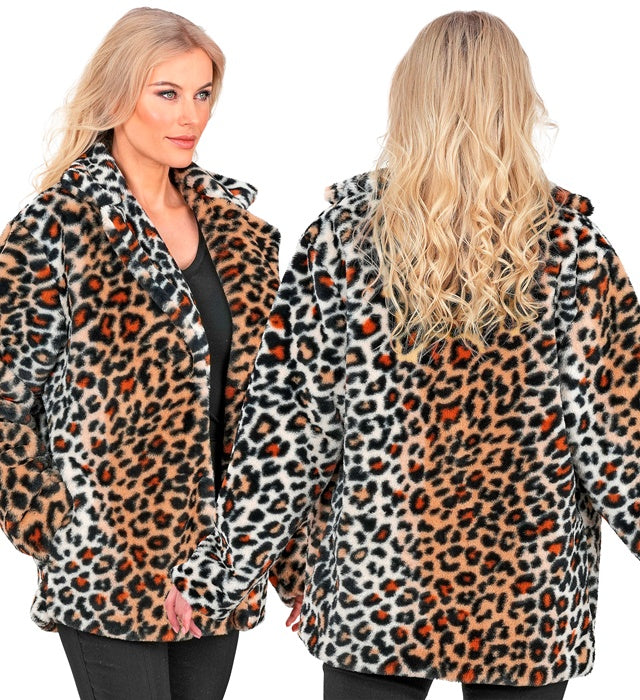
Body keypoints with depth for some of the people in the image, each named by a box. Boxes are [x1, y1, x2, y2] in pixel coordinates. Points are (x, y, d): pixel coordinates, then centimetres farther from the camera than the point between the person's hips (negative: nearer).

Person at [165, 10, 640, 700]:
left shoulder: (346, 229, -8)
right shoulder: (573, 241, -9)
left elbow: (286, 417, -7)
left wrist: (222, 567, 1)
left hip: (370, 591, 0)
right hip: (529, 595, 0)